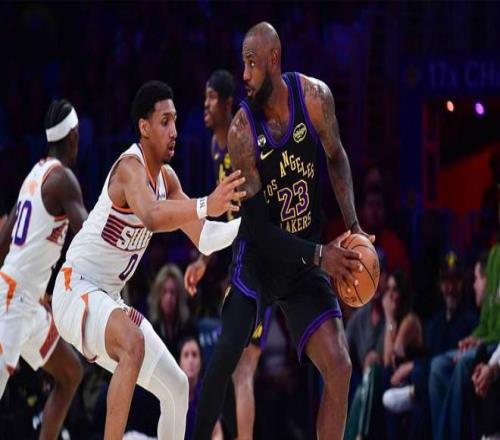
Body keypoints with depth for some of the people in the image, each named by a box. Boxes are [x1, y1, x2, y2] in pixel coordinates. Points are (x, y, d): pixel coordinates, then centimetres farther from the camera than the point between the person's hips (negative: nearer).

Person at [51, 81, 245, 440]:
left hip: (108, 298, 10)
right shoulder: (131, 167, -21)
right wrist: (206, 206, -57)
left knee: (177, 388, 7)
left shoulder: (167, 178, 6)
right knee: (133, 343, -37)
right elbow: (151, 217, -43)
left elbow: (205, 239, 9)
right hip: (77, 289, -10)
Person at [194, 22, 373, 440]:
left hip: (304, 259, 3)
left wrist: (353, 226, -4)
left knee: (339, 367, -6)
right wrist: (320, 255, -27)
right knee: (226, 357, -19)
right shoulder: (241, 133, -22)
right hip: (257, 254, -3)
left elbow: (336, 158, 7)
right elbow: (260, 229, -20)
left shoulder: (315, 97, -13)